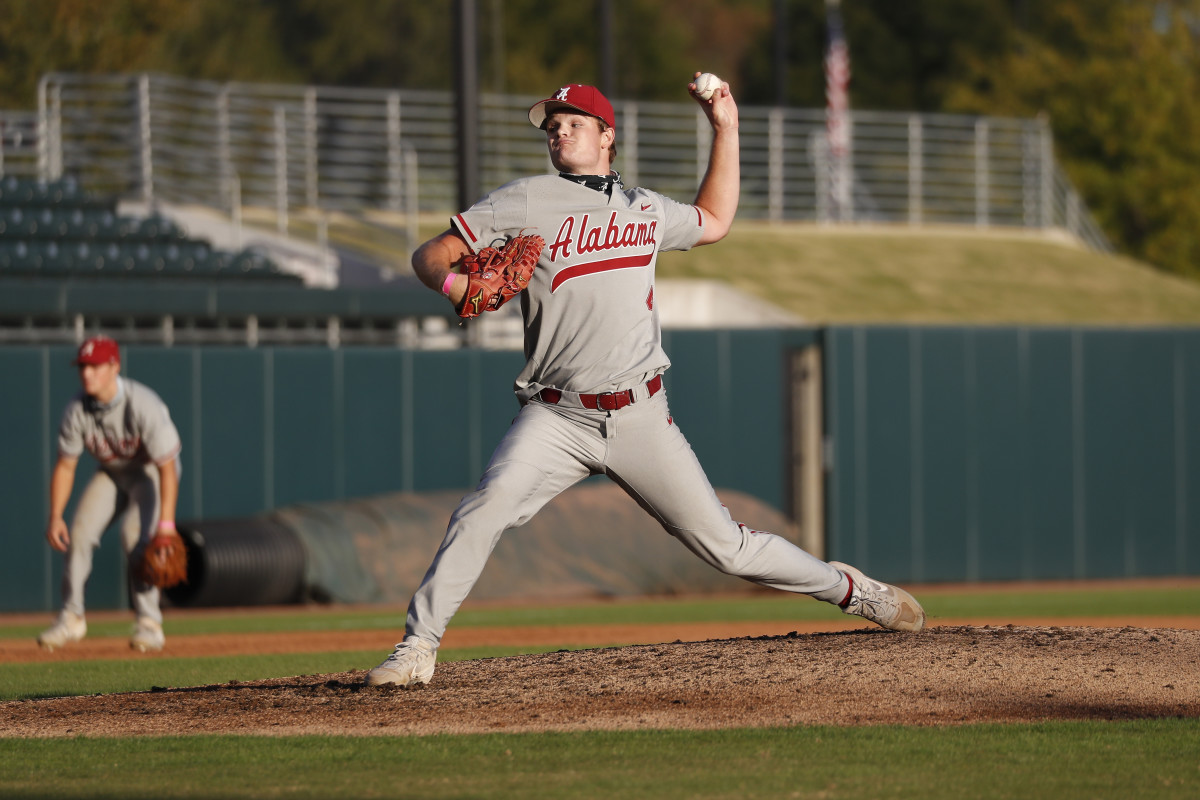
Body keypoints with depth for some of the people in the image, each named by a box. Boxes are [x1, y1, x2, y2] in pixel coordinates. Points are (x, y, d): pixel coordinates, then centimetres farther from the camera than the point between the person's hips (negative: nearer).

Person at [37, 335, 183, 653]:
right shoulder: (77, 409, -18)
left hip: (151, 472, -5)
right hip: (111, 472, 5)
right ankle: (71, 619, 5)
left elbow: (166, 466, -33)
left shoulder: (143, 405, -33)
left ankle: (149, 623, -17)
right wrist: (55, 517, -17)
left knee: (136, 533, -25)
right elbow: (65, 466, -8)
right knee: (79, 531, -9)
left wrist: (166, 523, -40)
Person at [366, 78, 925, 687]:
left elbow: (714, 222, 35)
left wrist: (726, 130, 29)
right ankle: (418, 647, -19)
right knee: (483, 512, -25)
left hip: (640, 419, 2)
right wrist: (450, 281, -23)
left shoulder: (647, 208, 16)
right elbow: (429, 254, 1)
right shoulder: (523, 203, 2)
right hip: (556, 419, -2)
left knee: (724, 545, 3)